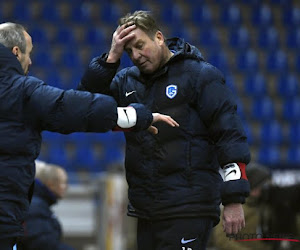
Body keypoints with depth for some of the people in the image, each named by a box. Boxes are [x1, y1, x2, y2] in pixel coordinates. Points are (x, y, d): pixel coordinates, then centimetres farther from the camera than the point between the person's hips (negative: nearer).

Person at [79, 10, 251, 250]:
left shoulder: (201, 75, -2)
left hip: (189, 211, -6)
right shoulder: (127, 81, 13)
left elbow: (230, 135, -6)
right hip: (146, 209, 6)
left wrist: (234, 200, -12)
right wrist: (112, 57, -6)